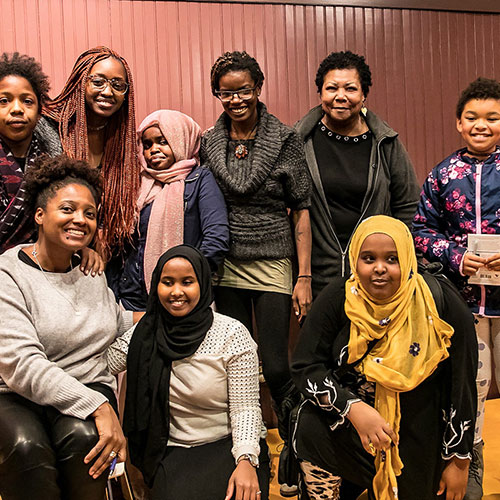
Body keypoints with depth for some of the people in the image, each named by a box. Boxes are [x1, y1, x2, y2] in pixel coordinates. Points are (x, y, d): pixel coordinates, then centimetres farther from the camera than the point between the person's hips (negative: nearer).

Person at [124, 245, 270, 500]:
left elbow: (245, 408, -11)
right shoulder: (147, 334, 1)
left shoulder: (232, 334, -8)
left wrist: (245, 460, -23)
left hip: (229, 445, -2)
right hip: (173, 453, 2)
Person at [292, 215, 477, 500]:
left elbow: (462, 383, -8)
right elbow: (305, 365, -11)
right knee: (312, 431, -23)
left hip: (421, 441, 0)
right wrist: (353, 408, -26)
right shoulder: (338, 298, -13)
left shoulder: (440, 301, -16)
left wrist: (459, 460, -4)